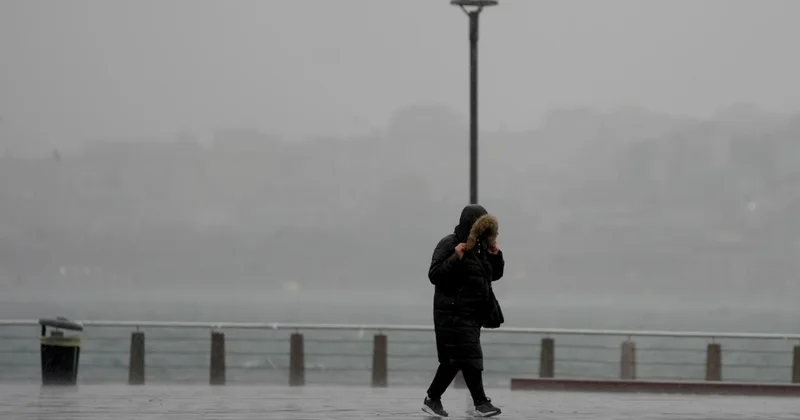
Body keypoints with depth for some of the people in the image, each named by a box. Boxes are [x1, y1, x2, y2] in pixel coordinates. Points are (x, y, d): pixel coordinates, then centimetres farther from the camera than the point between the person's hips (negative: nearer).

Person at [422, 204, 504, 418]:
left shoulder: (481, 246, 13)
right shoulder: (449, 244, -11)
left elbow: (495, 274, 20)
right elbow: (434, 275, -15)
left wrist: (495, 256, 2)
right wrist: (455, 258, -26)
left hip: (473, 313, 8)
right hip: (453, 313, -8)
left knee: (454, 360, 11)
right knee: (470, 357, -12)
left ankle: (432, 399, 21)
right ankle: (481, 403, -9)